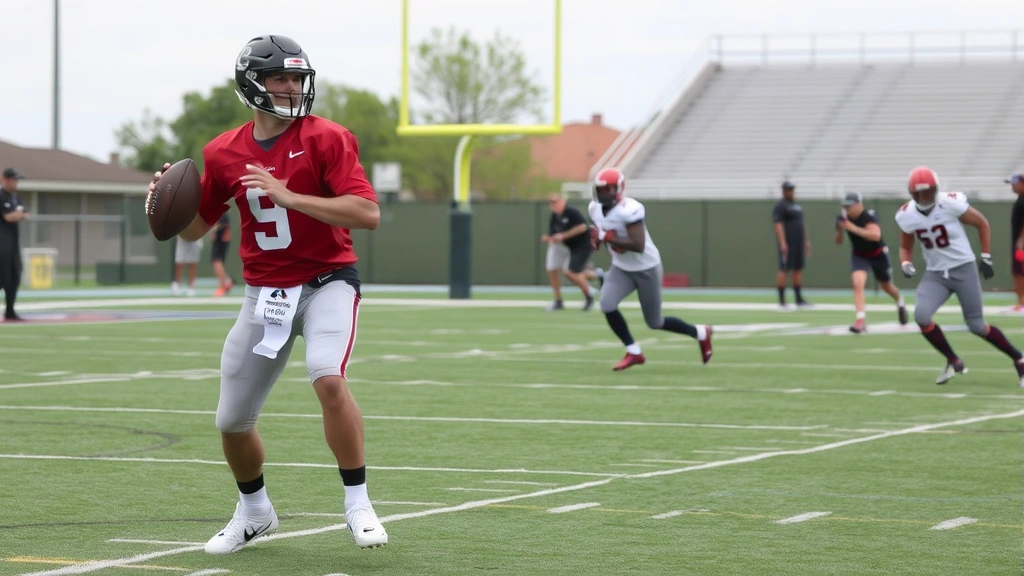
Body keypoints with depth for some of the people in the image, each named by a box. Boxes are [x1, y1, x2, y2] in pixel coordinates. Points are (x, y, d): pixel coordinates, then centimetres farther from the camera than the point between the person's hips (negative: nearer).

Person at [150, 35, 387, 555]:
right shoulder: (224, 154, 1)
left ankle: (357, 503, -14)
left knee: (328, 378, -31)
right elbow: (194, 228, 13)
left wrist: (288, 196, -26)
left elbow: (368, 214, -21)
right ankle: (254, 512, 37)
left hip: (326, 282, -4)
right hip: (264, 292, 4)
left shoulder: (326, 139, -11)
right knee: (231, 421, 8)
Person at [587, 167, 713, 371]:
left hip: (646, 268, -7)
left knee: (655, 322, 6)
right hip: (621, 268, 7)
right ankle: (634, 352, -2)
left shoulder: (629, 210, -30)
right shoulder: (595, 208, -5)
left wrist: (606, 237, -33)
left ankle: (700, 334, 32)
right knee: (607, 305, -18)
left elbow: (638, 246, -35)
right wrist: (596, 238, -8)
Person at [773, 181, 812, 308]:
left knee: (798, 269, 9)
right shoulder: (780, 206, -8)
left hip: (799, 243, 9)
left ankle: (799, 299, 14)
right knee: (784, 270, -8)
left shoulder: (796, 206, 19)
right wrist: (782, 243, -24)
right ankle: (782, 300, -6)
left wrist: (806, 241, 20)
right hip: (787, 244, -9)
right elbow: (778, 225, -16)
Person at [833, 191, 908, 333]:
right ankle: (860, 319, -23)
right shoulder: (843, 218, -14)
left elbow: (876, 235, -47)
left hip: (878, 254, -3)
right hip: (859, 255, 3)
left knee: (886, 286, 18)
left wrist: (853, 228, -49)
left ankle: (900, 302, 51)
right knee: (858, 283, -23)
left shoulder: (869, 217, -30)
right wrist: (839, 230, -22)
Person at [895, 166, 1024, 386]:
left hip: (963, 269, -4)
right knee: (921, 315, -19)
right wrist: (905, 264, -10)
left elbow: (982, 224, -4)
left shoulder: (951, 204, -18)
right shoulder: (907, 215, -5)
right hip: (935, 274, 4)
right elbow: (905, 247, 11)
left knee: (976, 325, -2)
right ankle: (953, 362, 2)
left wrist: (986, 257, -6)